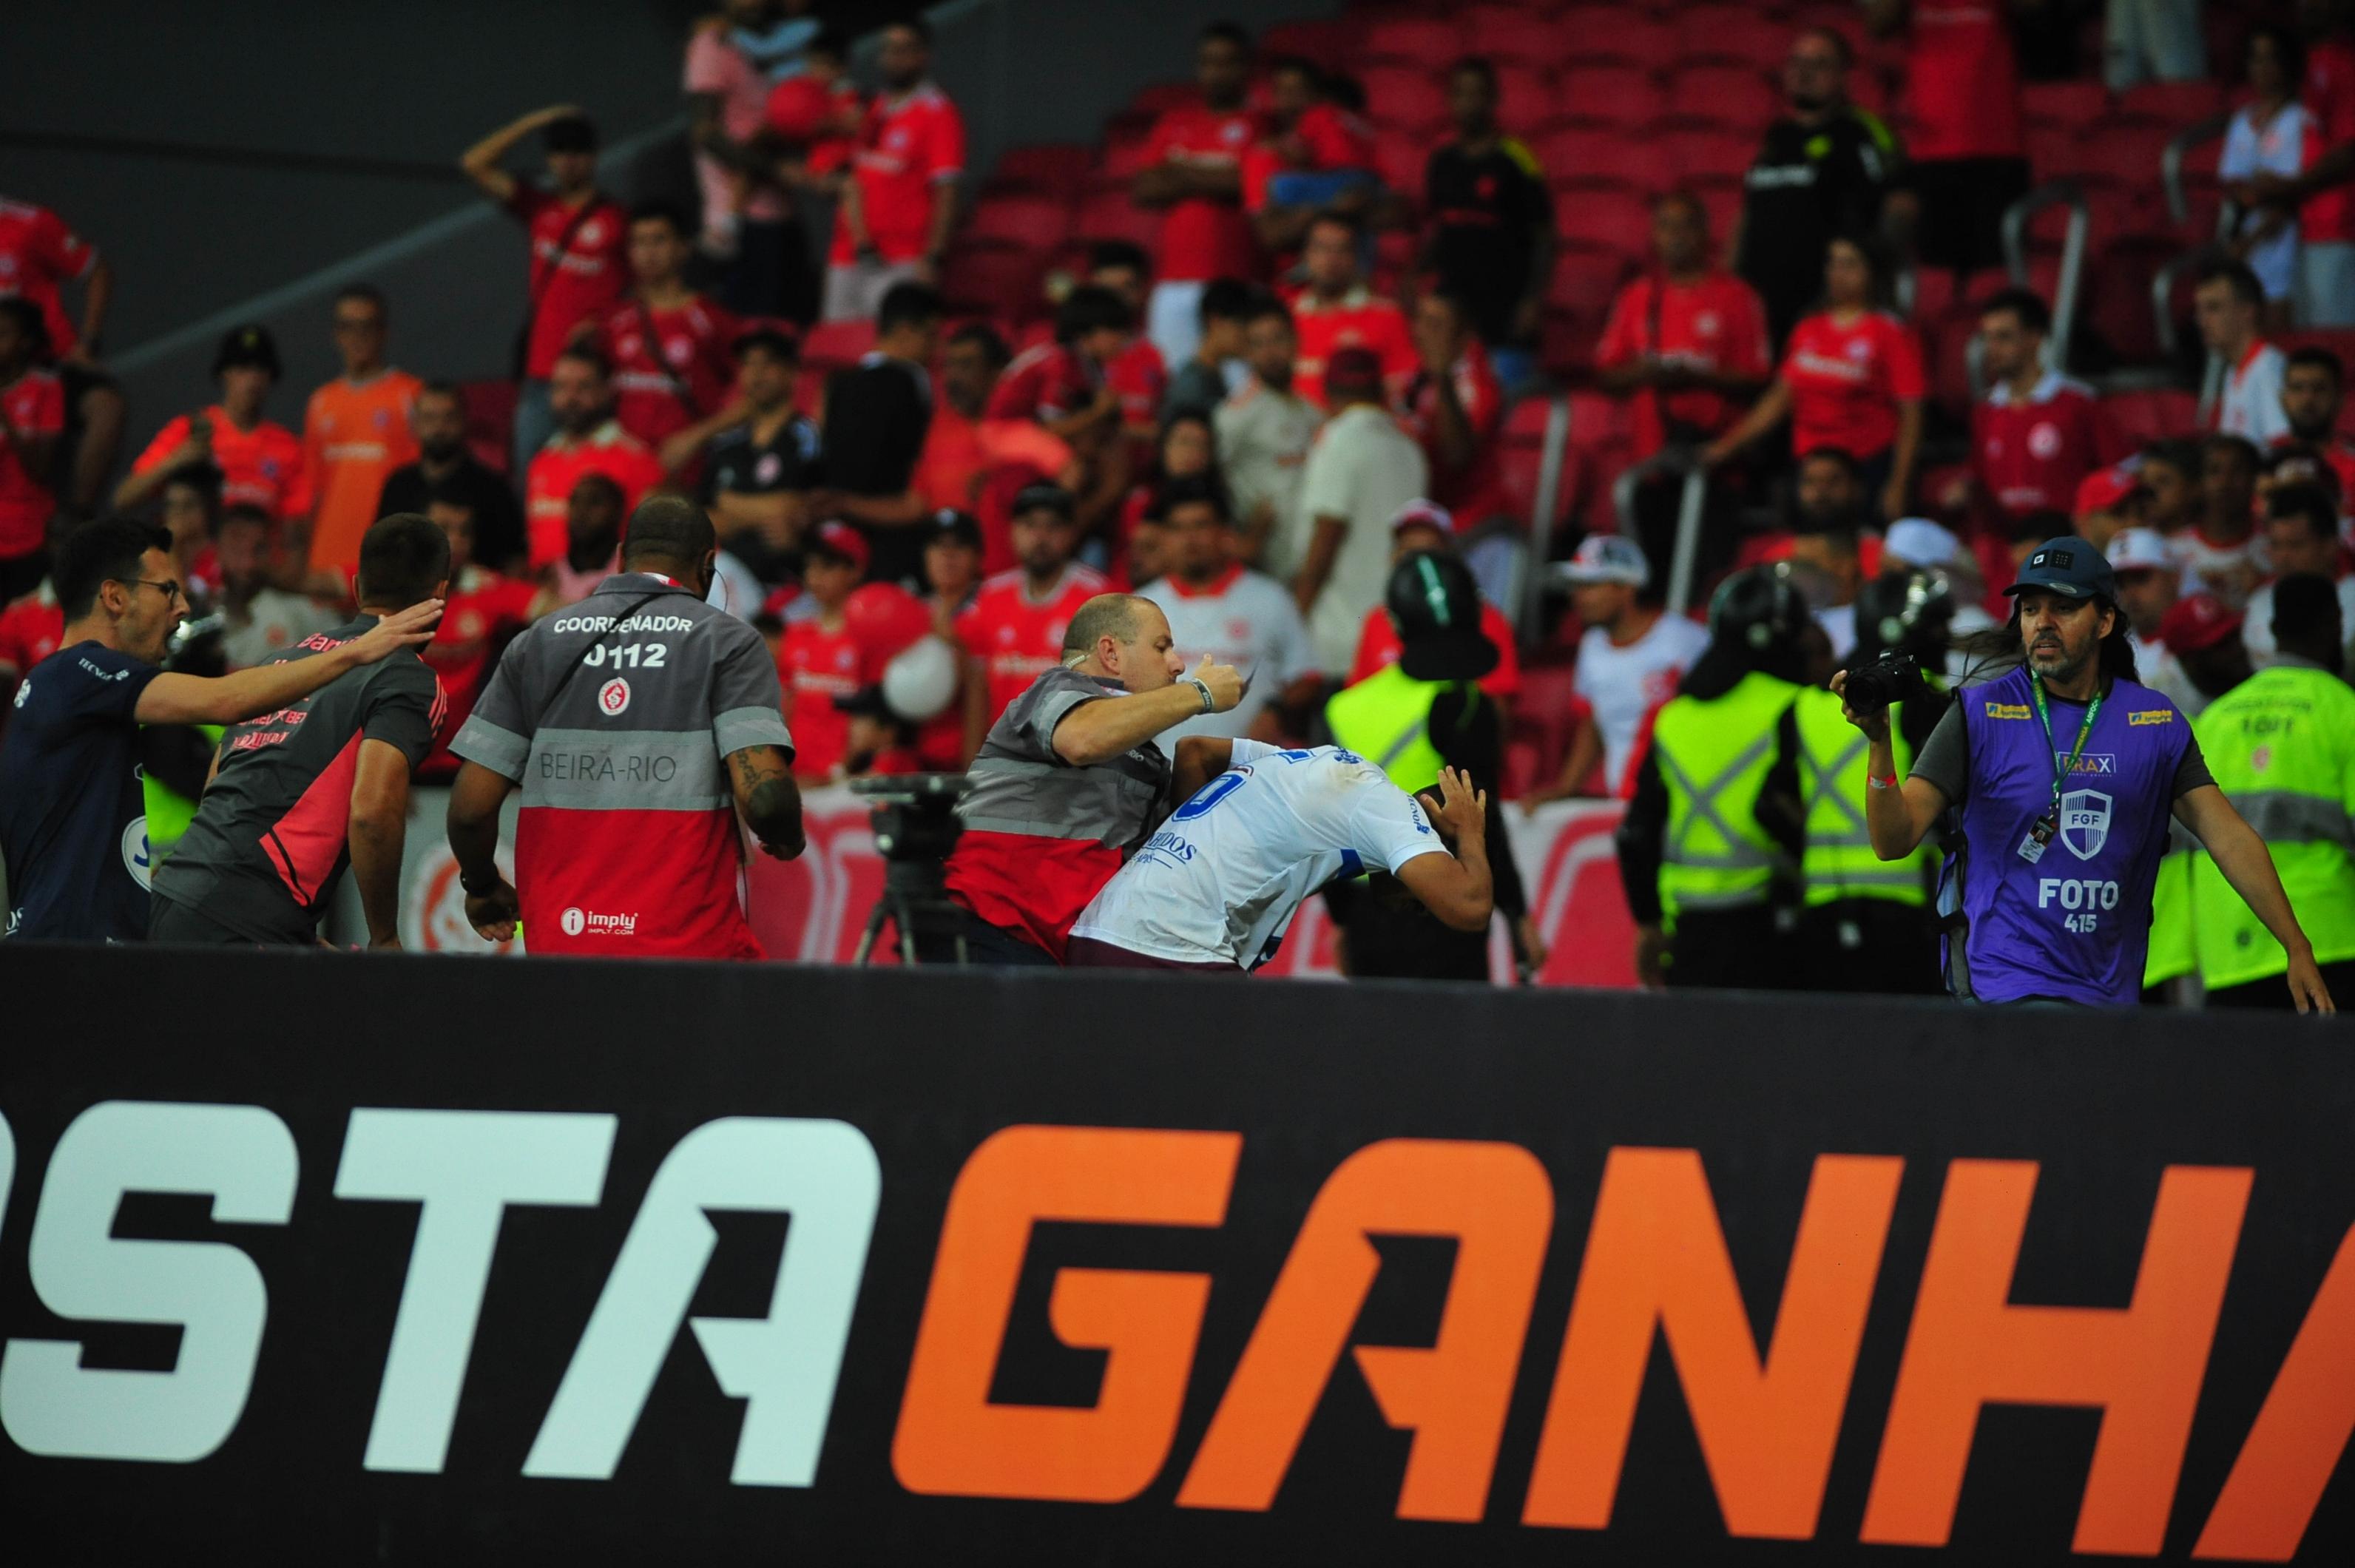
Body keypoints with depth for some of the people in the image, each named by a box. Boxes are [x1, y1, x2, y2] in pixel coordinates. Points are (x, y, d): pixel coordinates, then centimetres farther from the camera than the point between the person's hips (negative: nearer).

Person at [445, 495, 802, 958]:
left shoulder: (537, 642, 9)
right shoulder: (727, 641, -1)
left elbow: (470, 806, 4)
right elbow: (763, 794, -15)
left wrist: (482, 886, 24)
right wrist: (787, 840, 8)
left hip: (559, 939, 4)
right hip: (692, 946, -4)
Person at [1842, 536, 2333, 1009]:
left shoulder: (2158, 723, 7)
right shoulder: (1980, 715, -1)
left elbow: (2228, 837, 3)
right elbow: (1894, 840, -7)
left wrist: (2297, 947, -5)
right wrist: (1880, 742, -24)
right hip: (2009, 989, -4)